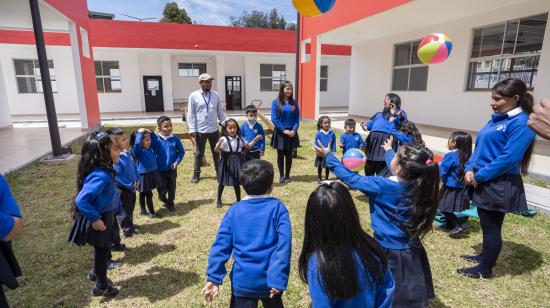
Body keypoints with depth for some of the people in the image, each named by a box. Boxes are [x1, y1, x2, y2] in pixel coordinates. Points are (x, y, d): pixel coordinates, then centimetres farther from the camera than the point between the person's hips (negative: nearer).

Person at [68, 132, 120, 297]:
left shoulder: (104, 171, -2)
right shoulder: (101, 176, -33)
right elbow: (81, 200, -36)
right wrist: (95, 219, -27)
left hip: (105, 216, 9)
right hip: (99, 219, -9)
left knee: (103, 249, 26)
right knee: (102, 251, 11)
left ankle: (98, 275, 49)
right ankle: (101, 287, 32)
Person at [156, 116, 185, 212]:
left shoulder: (175, 139, -7)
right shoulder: (156, 140, -12)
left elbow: (181, 152, 2)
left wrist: (177, 162, -10)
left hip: (172, 169, 1)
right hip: (160, 170, -1)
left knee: (172, 188, 10)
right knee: (162, 190, 5)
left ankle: (170, 204, 32)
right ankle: (163, 199, 38)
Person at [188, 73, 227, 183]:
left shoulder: (216, 95, 4)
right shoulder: (194, 96, -5)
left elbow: (220, 111, 8)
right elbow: (190, 114, -5)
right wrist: (192, 129, -10)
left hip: (214, 130, 3)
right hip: (200, 130, -2)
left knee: (216, 152, 15)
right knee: (199, 153, 10)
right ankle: (196, 175, 24)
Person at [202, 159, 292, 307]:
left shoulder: (234, 210, -5)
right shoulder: (278, 208, -10)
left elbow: (221, 245, -8)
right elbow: (284, 243, -20)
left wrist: (213, 278, -7)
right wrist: (278, 279, -19)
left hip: (243, 281, 1)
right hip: (270, 280, 0)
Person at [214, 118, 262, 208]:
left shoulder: (240, 139, 3)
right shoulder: (224, 139, -14)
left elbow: (248, 146, 16)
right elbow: (216, 150, -23)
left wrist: (255, 140, 5)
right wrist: (219, 143, -43)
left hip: (237, 163, 3)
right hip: (226, 163, -3)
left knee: (236, 183, 12)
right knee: (222, 182, 11)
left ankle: (238, 201, 25)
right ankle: (219, 200, 30)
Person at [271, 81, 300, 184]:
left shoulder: (294, 102, 3)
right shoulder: (276, 102, -5)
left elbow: (297, 118, 3)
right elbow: (274, 118, -10)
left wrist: (294, 130, -11)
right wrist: (283, 130, -14)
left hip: (291, 132, 2)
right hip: (280, 133, -2)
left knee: (289, 155, 10)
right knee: (280, 155, 6)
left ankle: (287, 175, 21)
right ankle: (281, 176, 18)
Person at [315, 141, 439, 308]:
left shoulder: (382, 186, -26)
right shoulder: (419, 185, -11)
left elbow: (351, 179, -16)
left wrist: (328, 155, -7)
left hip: (388, 252, -5)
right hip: (413, 252, 5)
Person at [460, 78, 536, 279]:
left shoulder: (521, 123, -16)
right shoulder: (496, 119, 11)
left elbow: (509, 158, -22)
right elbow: (480, 146, 14)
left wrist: (479, 176, -18)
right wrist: (470, 168, -1)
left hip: (499, 185, -8)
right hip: (484, 182, 8)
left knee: (491, 226, 4)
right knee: (487, 224, 20)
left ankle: (485, 269, 18)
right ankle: (486, 255, 38)